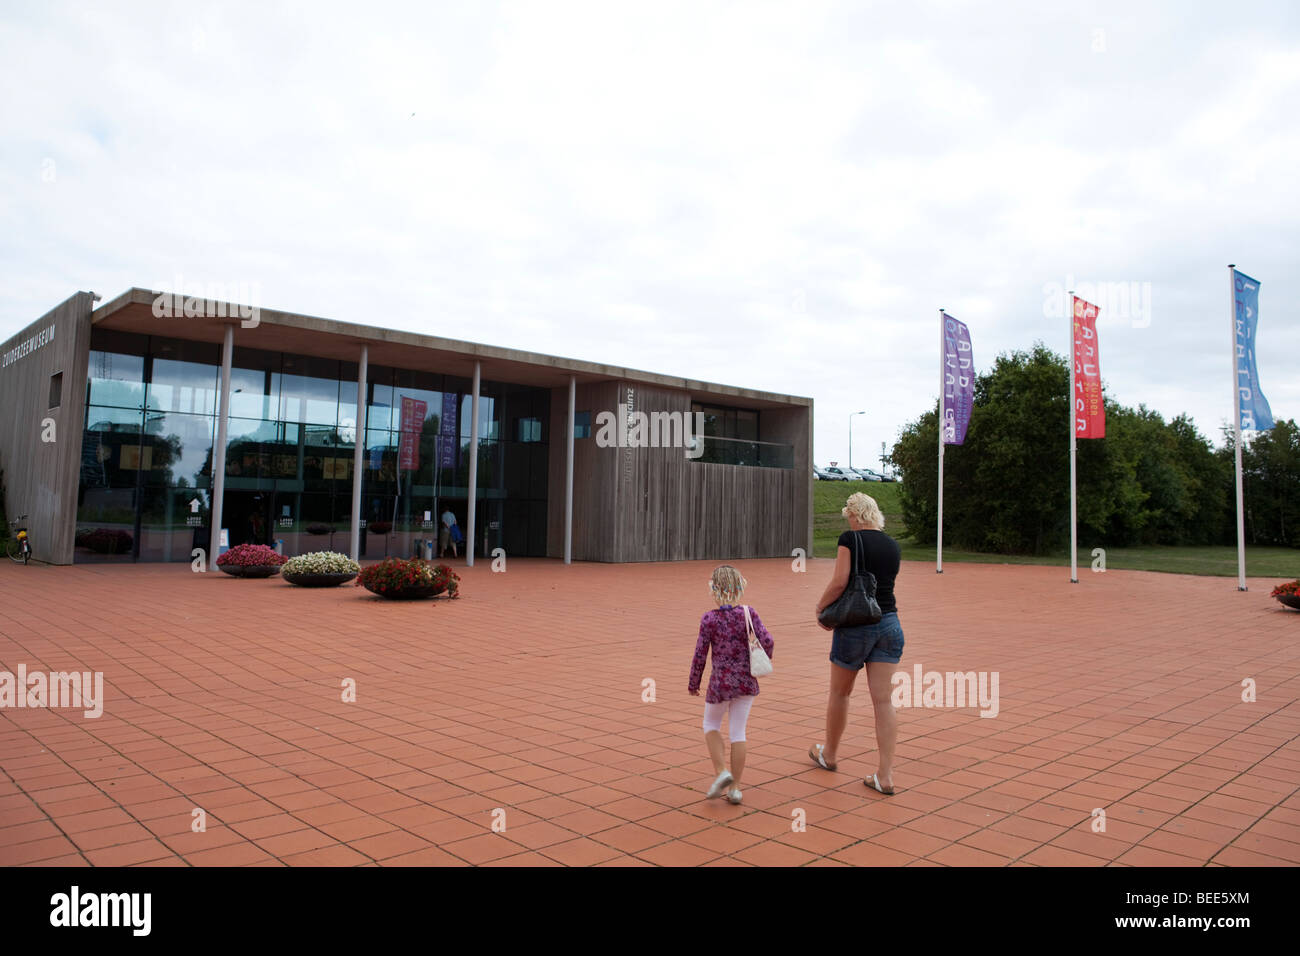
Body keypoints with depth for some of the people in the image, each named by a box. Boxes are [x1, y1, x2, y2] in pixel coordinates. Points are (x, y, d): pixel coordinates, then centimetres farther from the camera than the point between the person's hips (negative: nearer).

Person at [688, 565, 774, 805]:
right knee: (738, 732, 10)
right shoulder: (749, 614, -6)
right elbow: (767, 641, -12)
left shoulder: (709, 619, -12)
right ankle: (734, 788, 12)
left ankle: (721, 771, 3)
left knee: (711, 725, 20)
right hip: (746, 682, 3)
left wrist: (693, 683, 5)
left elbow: (700, 654, -8)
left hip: (721, 682, -2)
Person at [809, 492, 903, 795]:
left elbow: (839, 582, -17)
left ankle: (829, 754, 34)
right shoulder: (892, 545, 8)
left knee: (840, 693, 15)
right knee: (884, 700, 3)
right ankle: (885, 775, 1)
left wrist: (820, 608, -2)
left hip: (855, 626, -5)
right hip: (889, 625, 5)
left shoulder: (850, 539, -10)